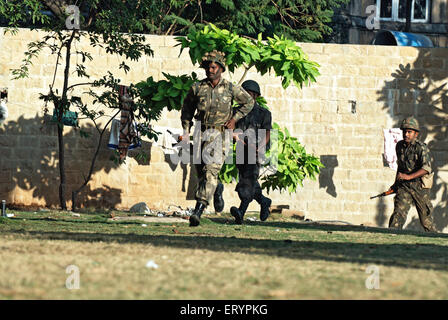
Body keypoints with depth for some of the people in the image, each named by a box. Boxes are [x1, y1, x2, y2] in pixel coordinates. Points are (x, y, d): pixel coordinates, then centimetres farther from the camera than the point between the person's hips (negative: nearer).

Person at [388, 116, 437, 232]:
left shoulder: (421, 147, -13)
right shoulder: (399, 146, 8)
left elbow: (426, 168, -25)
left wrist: (408, 176, -32)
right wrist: (396, 183, 24)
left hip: (419, 185, -4)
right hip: (404, 186, 4)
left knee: (425, 216, 5)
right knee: (398, 212, -12)